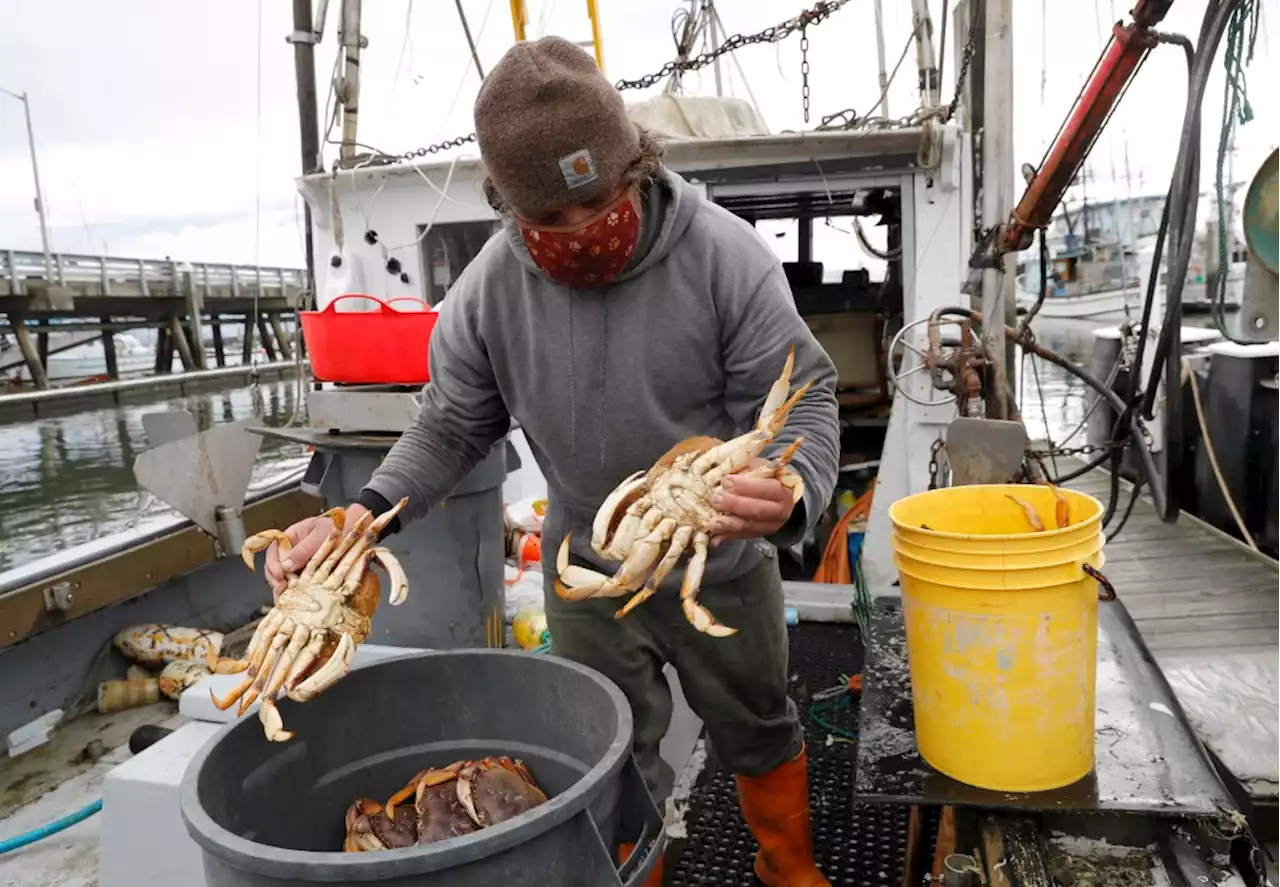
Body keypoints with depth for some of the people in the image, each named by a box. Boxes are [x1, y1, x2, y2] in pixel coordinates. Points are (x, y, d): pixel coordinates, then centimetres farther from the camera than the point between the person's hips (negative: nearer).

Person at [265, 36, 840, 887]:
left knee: (760, 732, 22)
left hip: (724, 564, 0)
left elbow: (802, 399, -19)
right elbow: (455, 427, -4)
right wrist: (368, 512, -21)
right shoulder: (490, 290, -15)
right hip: (587, 572, 1)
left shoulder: (725, 256, -22)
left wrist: (791, 492, -41)